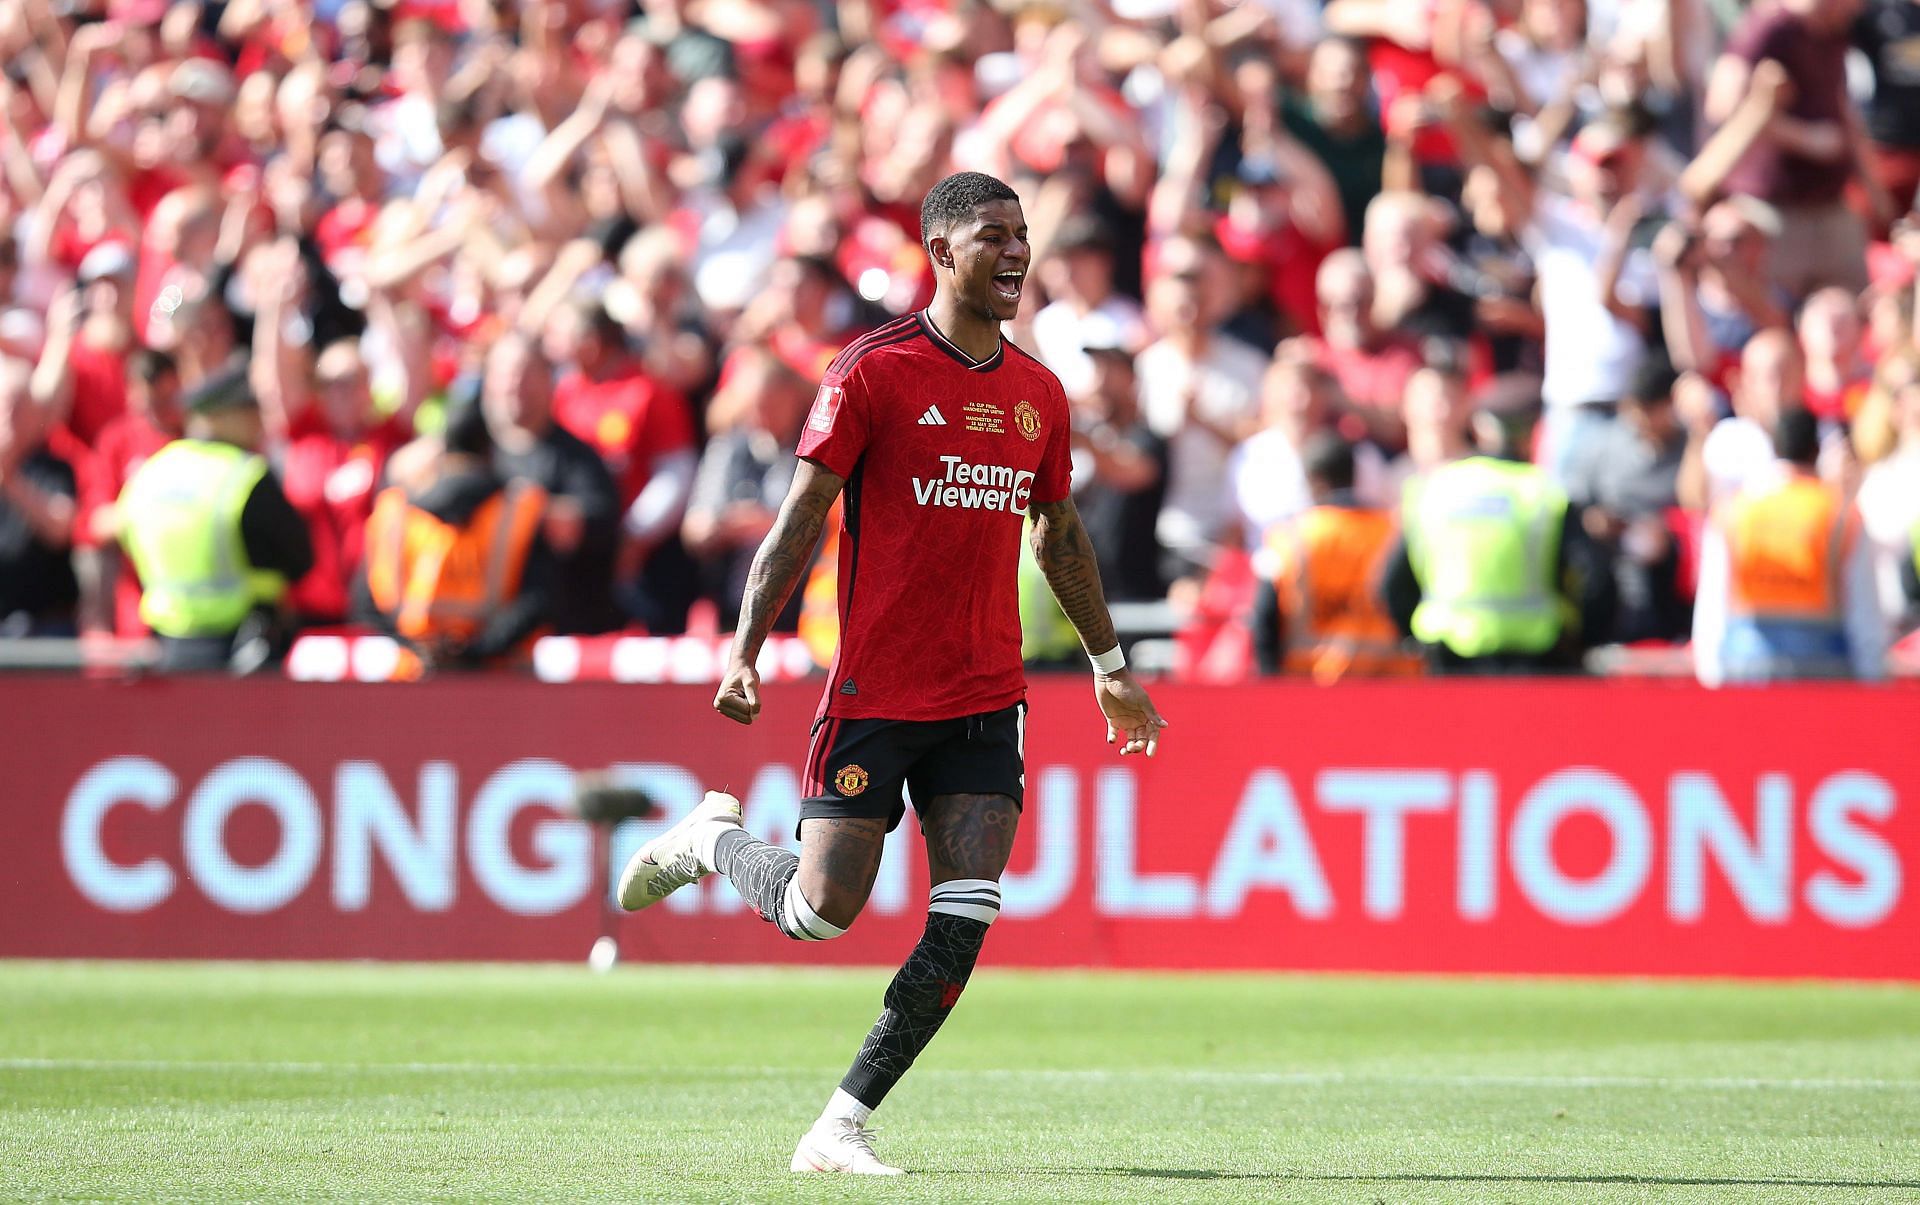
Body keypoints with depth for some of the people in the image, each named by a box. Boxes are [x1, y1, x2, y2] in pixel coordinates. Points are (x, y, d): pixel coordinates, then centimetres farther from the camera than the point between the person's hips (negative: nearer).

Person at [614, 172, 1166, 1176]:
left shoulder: (1038, 394, 10)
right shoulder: (874, 372, -7)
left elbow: (1059, 534, 24)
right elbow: (801, 515, -8)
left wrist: (1109, 667, 28)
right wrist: (744, 651, -16)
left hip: (986, 699, 5)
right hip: (875, 694, -5)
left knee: (964, 921, -9)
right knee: (820, 911, -4)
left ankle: (843, 1125, 0)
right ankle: (712, 839, 29)